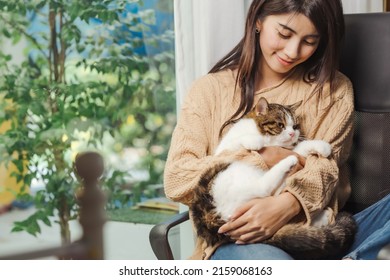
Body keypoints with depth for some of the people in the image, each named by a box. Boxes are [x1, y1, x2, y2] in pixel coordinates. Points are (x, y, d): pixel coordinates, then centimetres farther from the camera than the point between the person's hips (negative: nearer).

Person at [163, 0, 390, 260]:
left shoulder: (333, 90, 13)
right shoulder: (210, 90, 9)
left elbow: (325, 168, -1)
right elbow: (177, 180, -2)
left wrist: (286, 204, -23)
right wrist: (264, 160, -6)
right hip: (236, 241, -2)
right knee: (267, 261, -40)